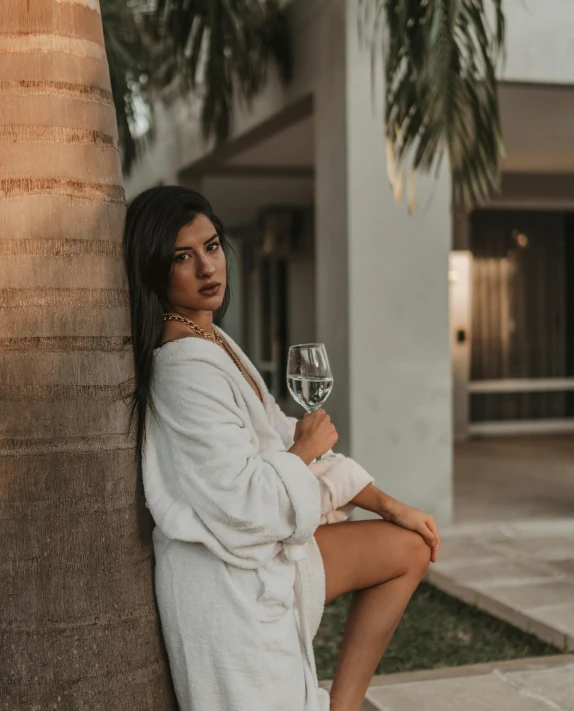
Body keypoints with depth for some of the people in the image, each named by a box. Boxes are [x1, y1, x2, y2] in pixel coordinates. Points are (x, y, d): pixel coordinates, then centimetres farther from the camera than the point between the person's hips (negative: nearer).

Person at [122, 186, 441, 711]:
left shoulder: (215, 342, 8)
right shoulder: (186, 367, -24)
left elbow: (283, 436, 14)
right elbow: (244, 505, -27)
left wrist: (387, 504, 12)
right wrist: (305, 451, -8)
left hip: (268, 549, 10)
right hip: (232, 580, -10)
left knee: (411, 548, 15)